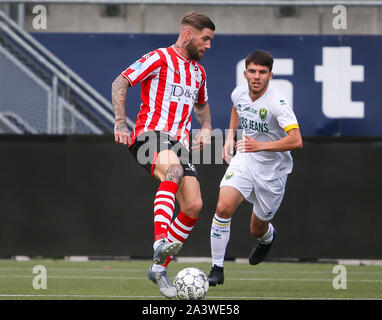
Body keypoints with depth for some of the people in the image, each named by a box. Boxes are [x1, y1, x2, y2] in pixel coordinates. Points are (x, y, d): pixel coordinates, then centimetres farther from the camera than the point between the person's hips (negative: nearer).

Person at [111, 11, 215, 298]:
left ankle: (159, 269, 3)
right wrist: (121, 123, -17)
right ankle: (161, 241, -53)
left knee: (194, 205, -10)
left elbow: (202, 105, 39)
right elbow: (120, 83, -6)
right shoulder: (159, 58, 0)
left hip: (179, 143, 7)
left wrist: (206, 128, 18)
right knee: (173, 168, -39)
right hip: (150, 135, -7)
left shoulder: (198, 72, 22)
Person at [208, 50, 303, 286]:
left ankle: (268, 237, 52)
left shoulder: (277, 102, -25)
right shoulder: (239, 93, -6)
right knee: (223, 208, -21)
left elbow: (296, 141, -32)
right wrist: (230, 137, 9)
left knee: (257, 229, 11)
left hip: (272, 170, -3)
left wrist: (260, 146, -37)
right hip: (244, 160, 3)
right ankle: (217, 269, -10)